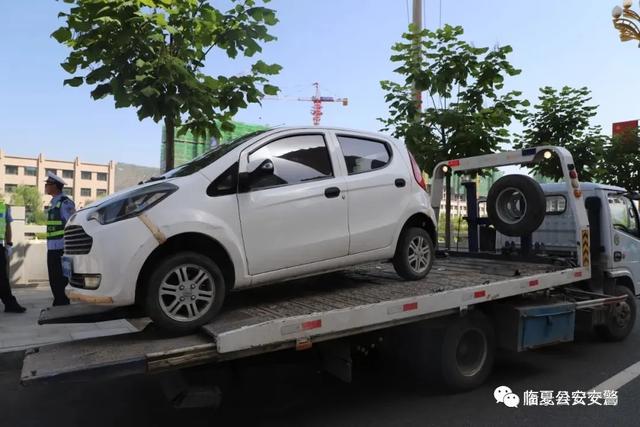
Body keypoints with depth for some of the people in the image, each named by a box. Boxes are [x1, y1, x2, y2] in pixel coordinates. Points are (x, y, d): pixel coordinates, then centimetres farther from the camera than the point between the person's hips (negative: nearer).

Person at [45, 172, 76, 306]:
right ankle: (58, 305, 22)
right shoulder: (54, 203, 17)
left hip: (61, 249, -9)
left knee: (61, 281, -4)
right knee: (54, 281, 13)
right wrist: (49, 246, 19)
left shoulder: (65, 203, -12)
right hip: (52, 249, 9)